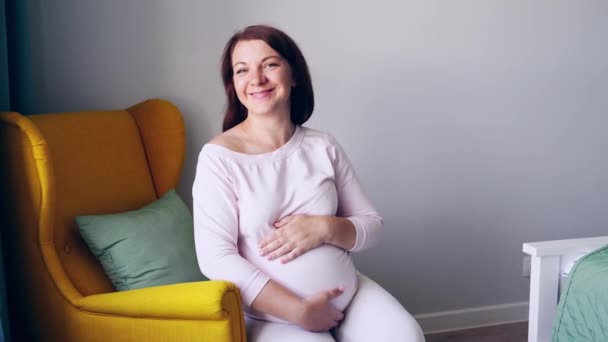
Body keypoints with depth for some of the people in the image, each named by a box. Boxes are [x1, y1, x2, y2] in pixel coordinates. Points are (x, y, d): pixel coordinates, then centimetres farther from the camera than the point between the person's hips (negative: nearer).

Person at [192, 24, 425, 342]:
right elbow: (215, 257, -16)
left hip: (351, 294, 4)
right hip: (274, 315, -3)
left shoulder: (323, 146, 3)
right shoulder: (218, 157, -10)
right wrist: (299, 311, -20)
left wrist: (325, 228, -16)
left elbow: (371, 224, 6)